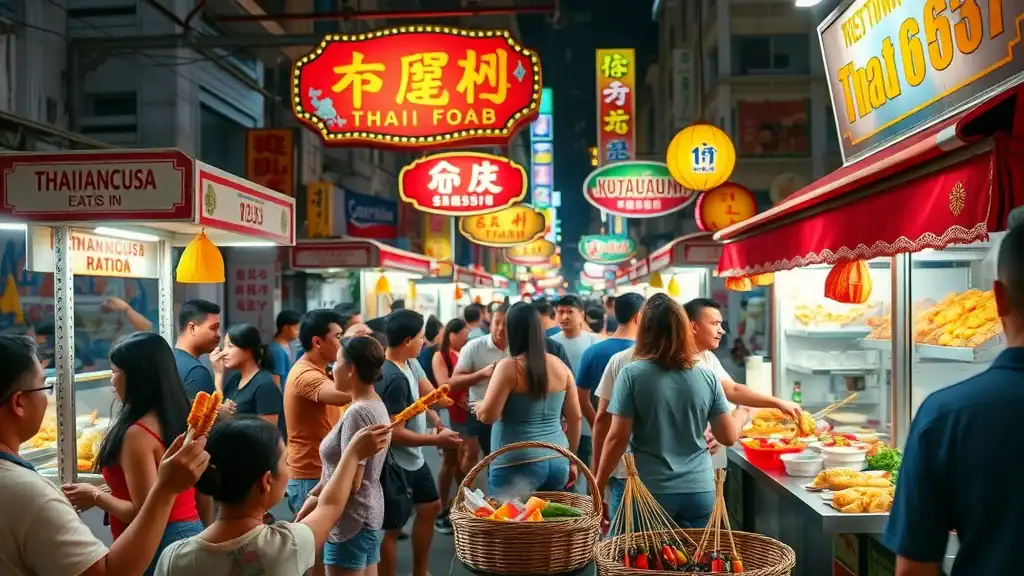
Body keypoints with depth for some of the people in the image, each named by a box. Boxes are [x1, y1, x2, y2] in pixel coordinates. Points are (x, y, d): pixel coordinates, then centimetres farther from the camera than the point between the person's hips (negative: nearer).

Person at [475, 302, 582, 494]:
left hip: (518, 465, -6)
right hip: (557, 462, 6)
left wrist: (479, 407, 9)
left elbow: (487, 416, -13)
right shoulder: (561, 367, 6)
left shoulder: (509, 367, -11)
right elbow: (574, 417, 11)